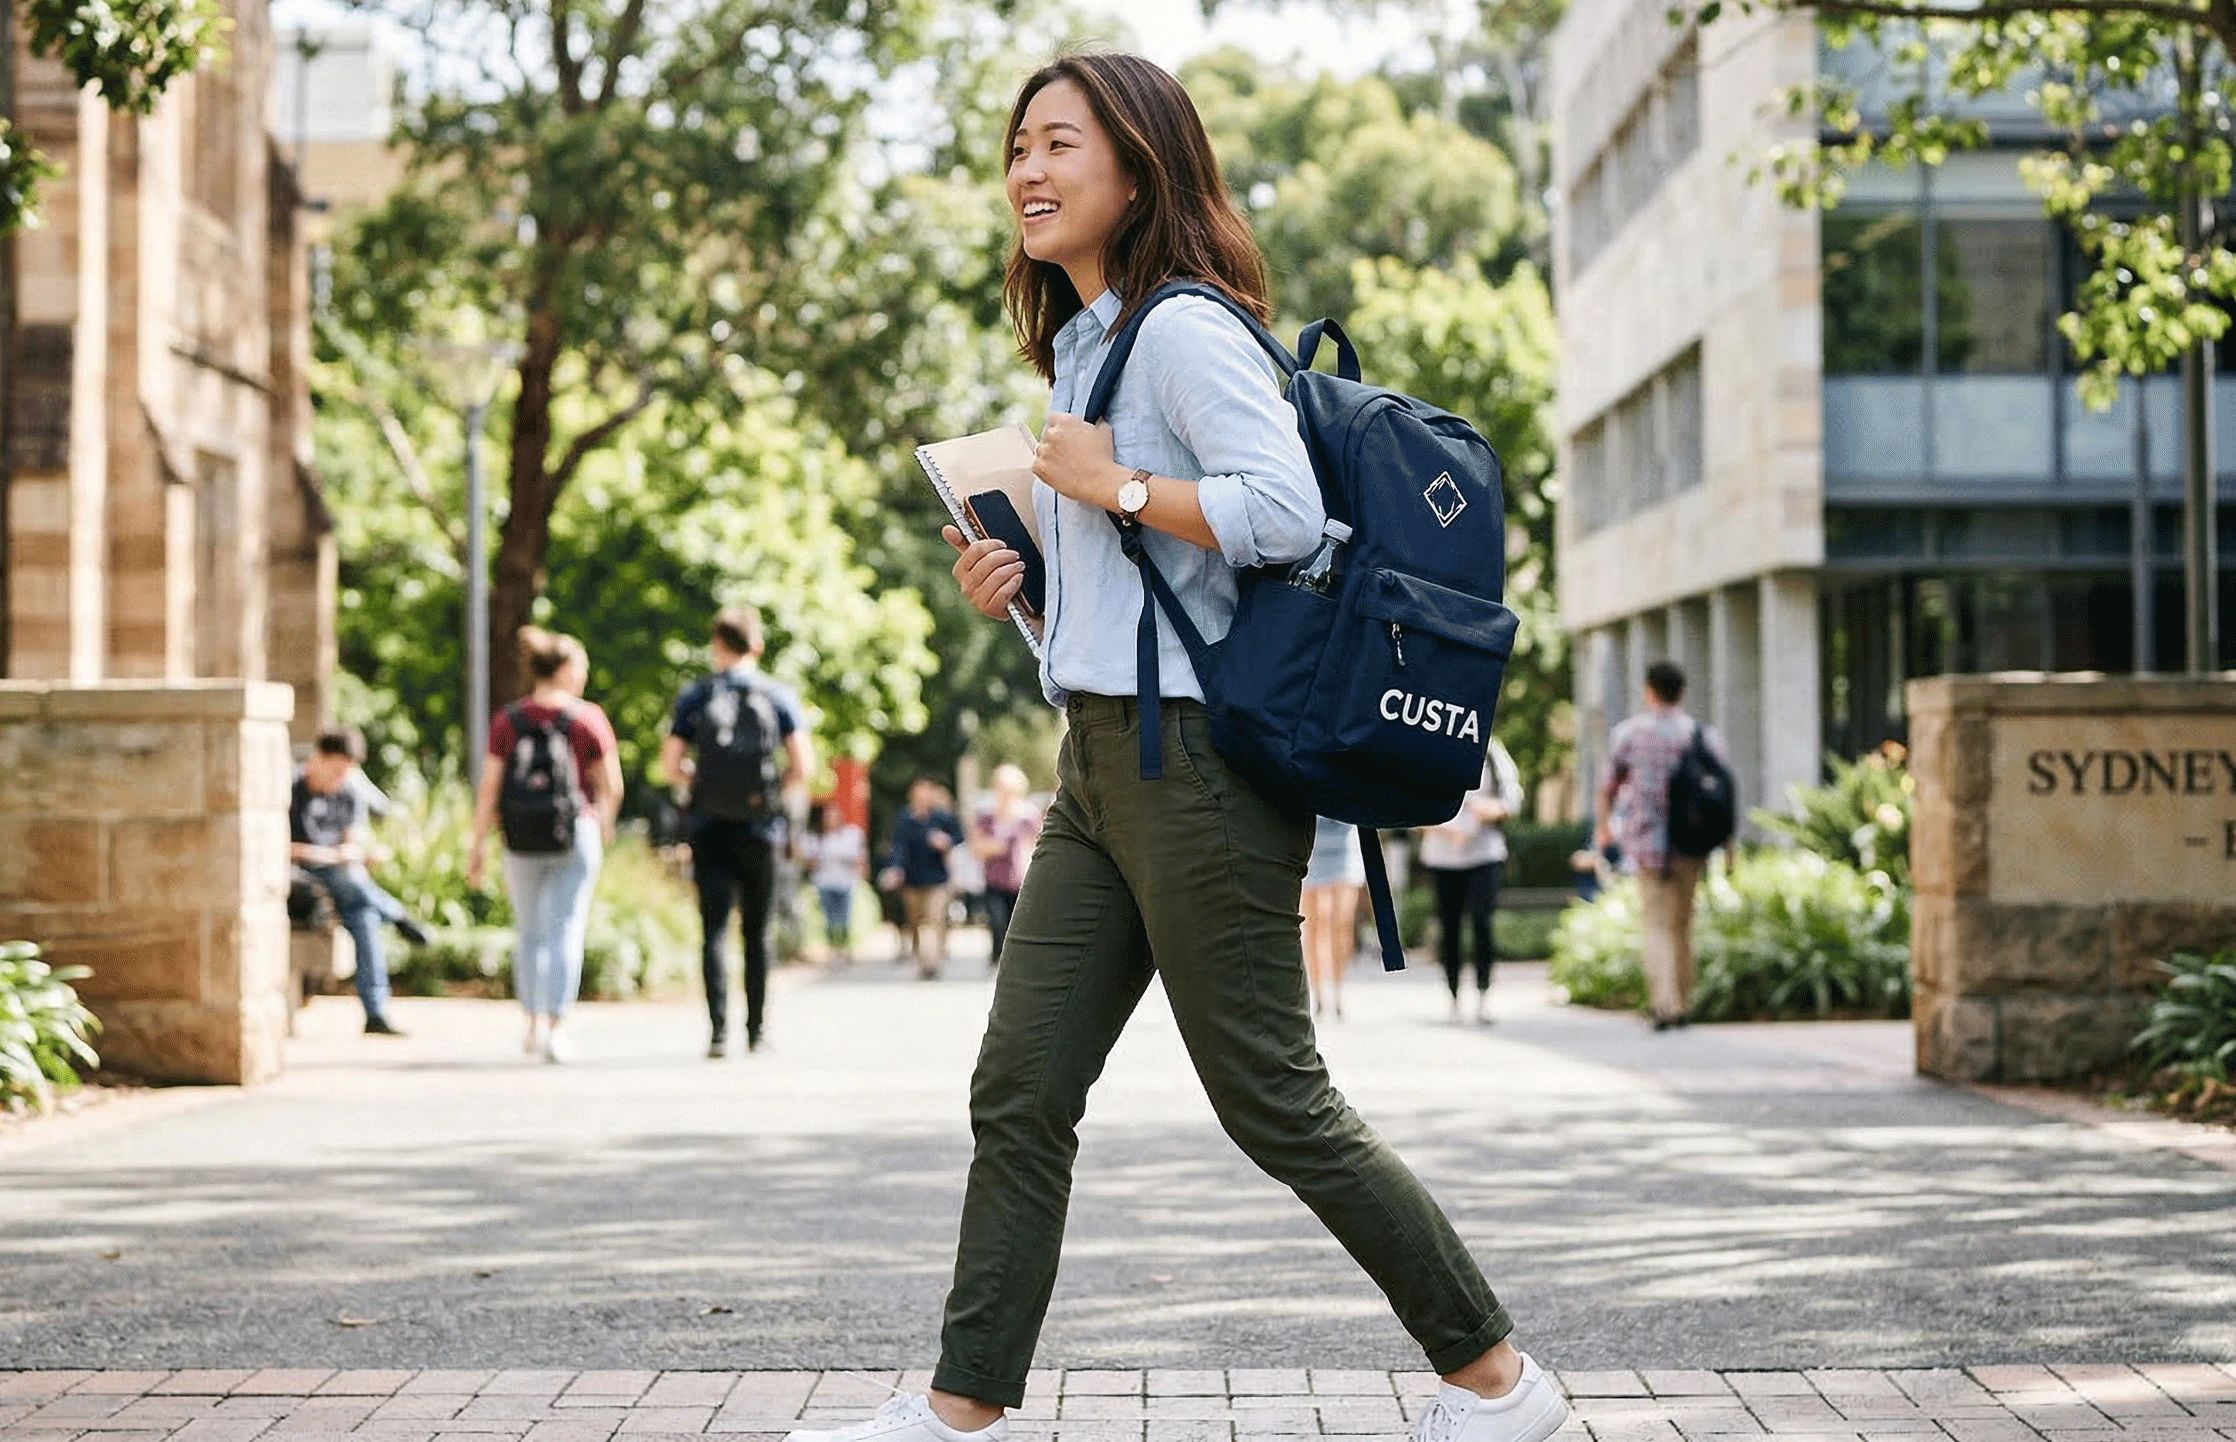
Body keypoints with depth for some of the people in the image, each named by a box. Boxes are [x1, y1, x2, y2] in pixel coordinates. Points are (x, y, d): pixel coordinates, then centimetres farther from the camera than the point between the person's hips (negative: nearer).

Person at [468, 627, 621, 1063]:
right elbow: (611, 786, -2)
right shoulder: (588, 718, -4)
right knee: (565, 931, 1)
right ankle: (556, 1025, -6)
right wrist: (604, 823, 18)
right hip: (575, 835, -2)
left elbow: (489, 787, -2)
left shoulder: (507, 721, 1)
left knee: (530, 933, 16)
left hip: (521, 840, 2)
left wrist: (478, 846, 3)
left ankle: (534, 1023, 18)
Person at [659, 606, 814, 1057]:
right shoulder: (778, 697, 1)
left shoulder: (695, 697, 0)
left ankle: (719, 1031, -15)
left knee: (714, 930, -2)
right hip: (760, 830, 1)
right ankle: (755, 1031, 19)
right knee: (757, 932, 13)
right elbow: (803, 766, -5)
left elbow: (669, 768, -2)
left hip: (710, 829, -1)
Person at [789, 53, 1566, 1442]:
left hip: (1195, 757, -10)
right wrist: (1022, 582, 11)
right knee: (1019, 1096, 6)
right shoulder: (1084, 347, 19)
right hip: (1104, 764, 10)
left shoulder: (1184, 328, -11)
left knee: (1275, 1102, -3)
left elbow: (1284, 510, -24)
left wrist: (1112, 486, -16)